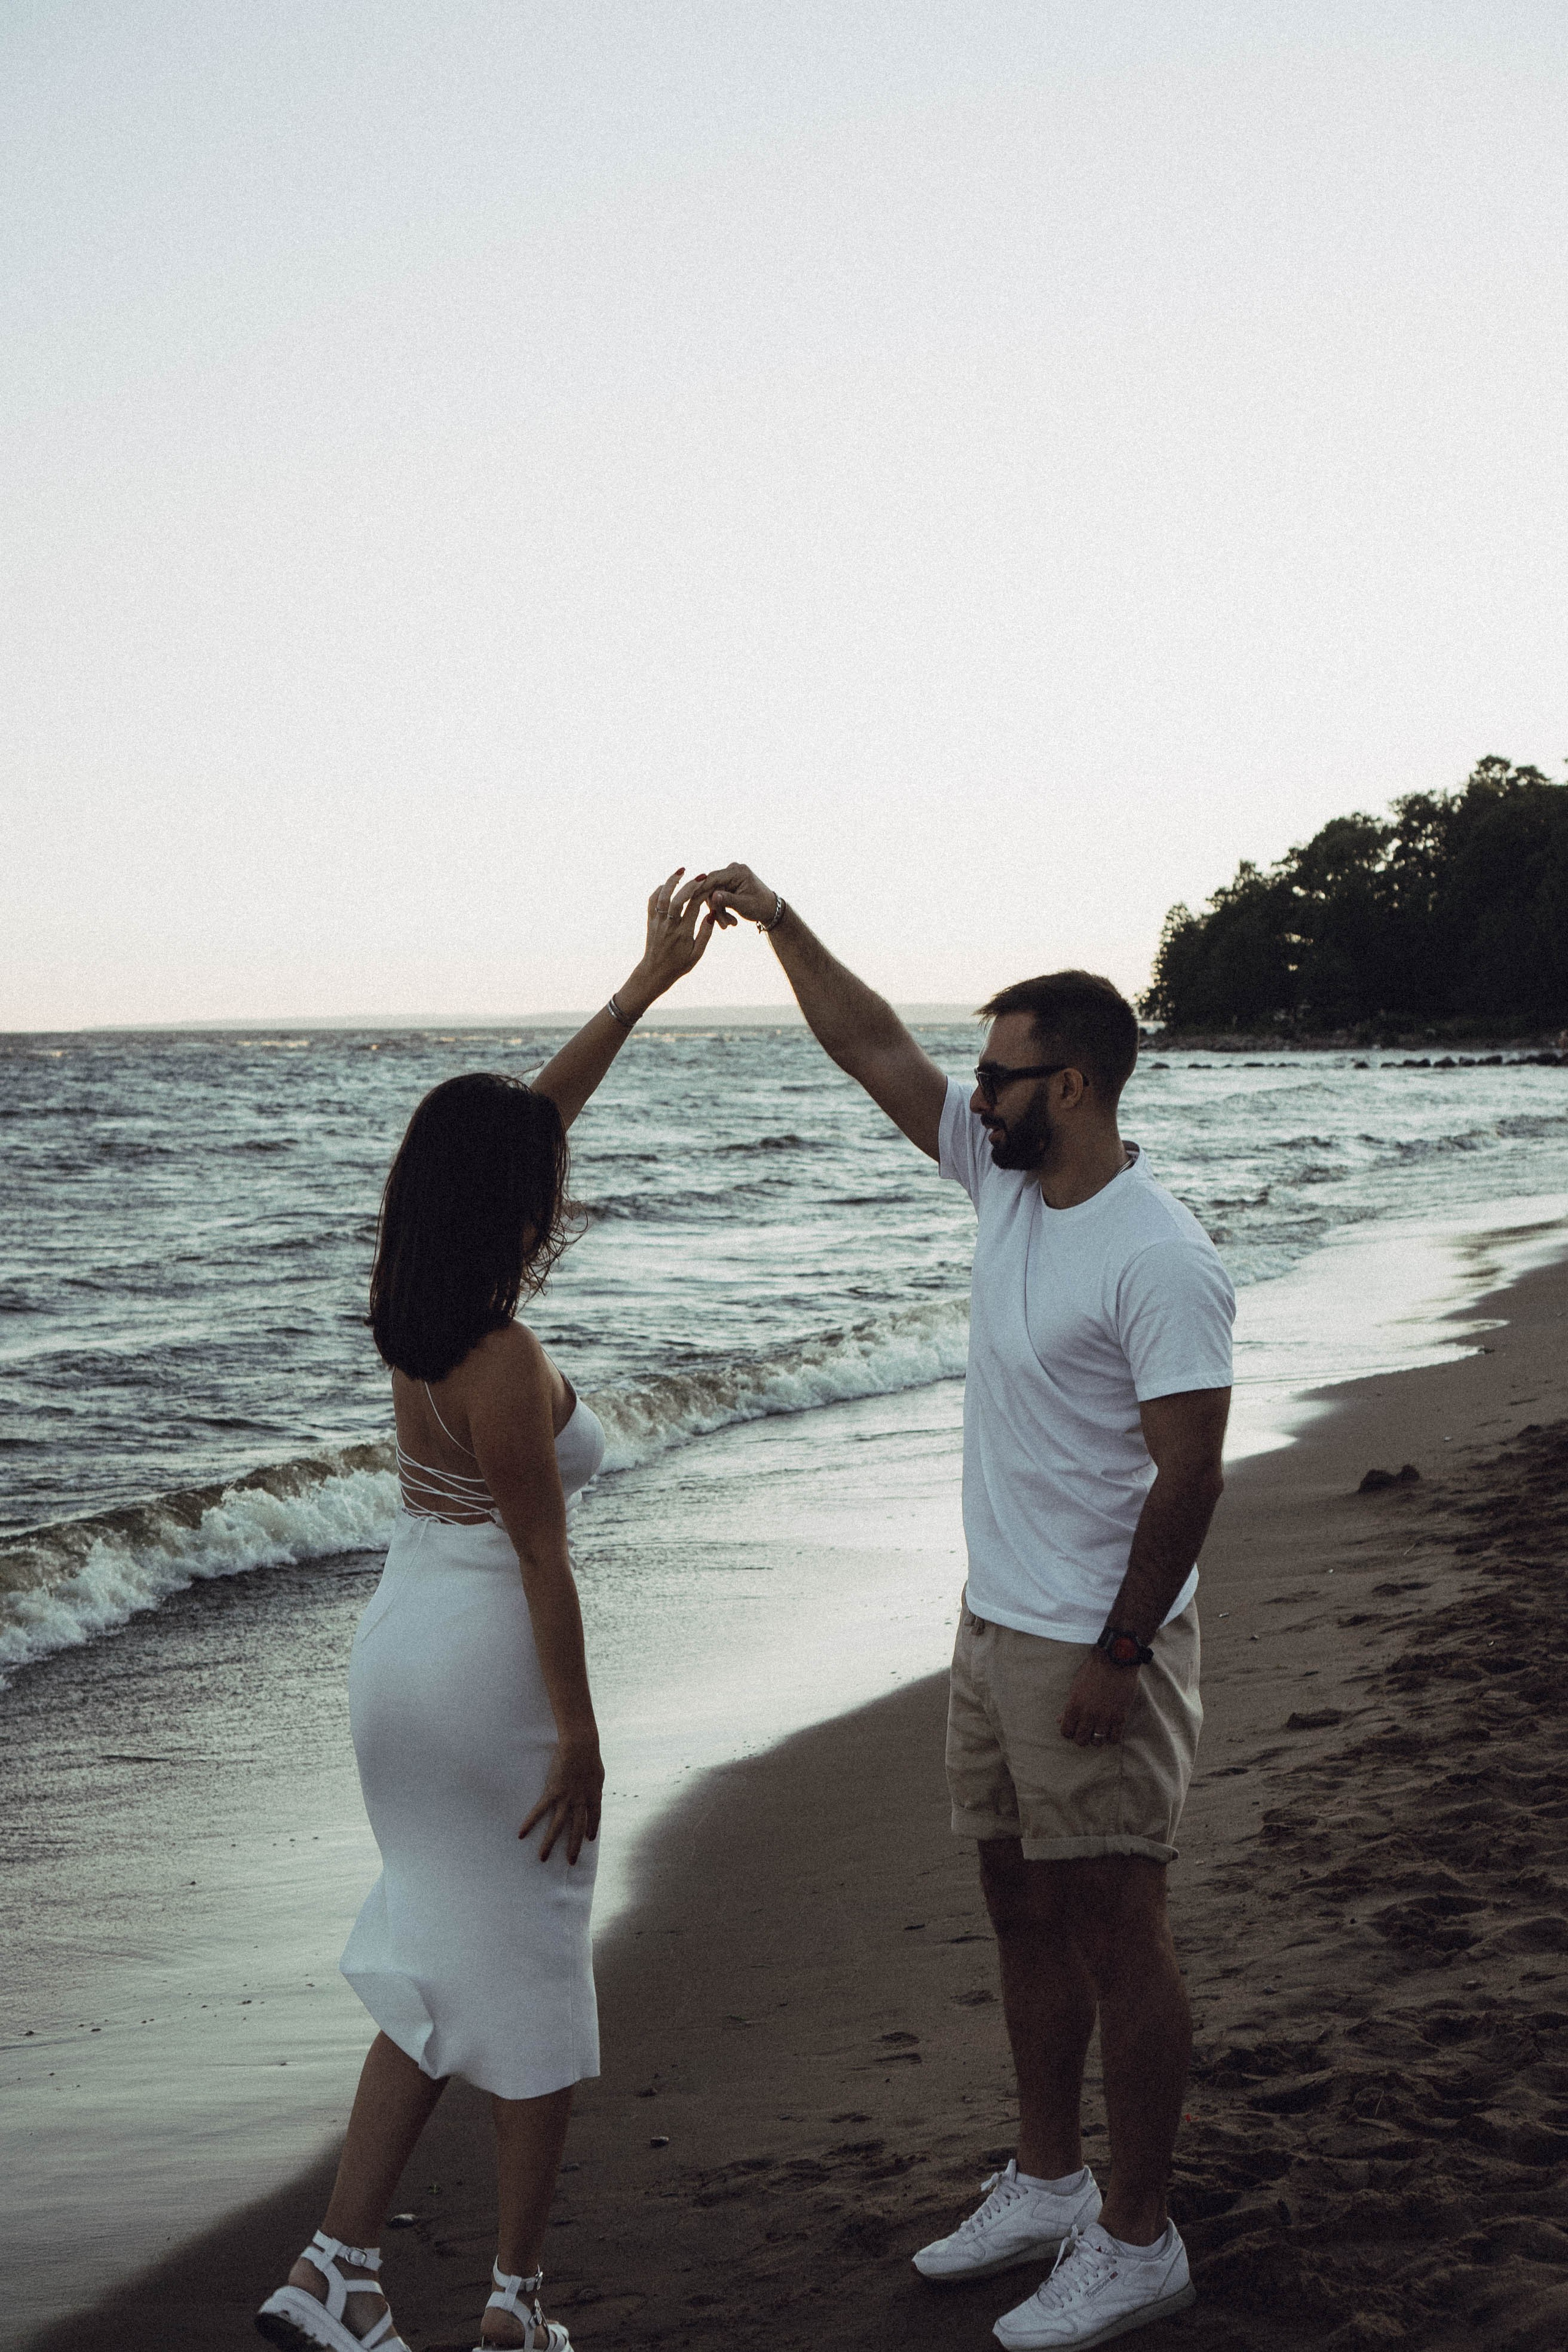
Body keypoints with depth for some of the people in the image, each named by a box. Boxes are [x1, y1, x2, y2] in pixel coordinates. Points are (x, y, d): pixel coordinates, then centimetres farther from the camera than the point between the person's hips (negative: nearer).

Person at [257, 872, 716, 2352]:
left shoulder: (416, 1305, 3)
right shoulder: (504, 1363, -22)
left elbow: (535, 1110, 11)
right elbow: (542, 1565, -18)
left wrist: (649, 981, 13)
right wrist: (580, 1734, -11)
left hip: (398, 1653, 9)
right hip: (492, 1670, -8)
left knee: (437, 1972, 18)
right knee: (530, 1989, 8)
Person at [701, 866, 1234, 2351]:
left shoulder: (1159, 1260, -21)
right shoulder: (1007, 1183, 4)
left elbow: (1188, 1471, -21)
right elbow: (873, 1051, 11)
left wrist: (1119, 1657, -20)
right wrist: (777, 923, 7)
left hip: (1093, 1652, -9)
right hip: (994, 1624, 9)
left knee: (1115, 1935, 2)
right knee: (1024, 1913, 17)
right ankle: (1046, 2187, 32)